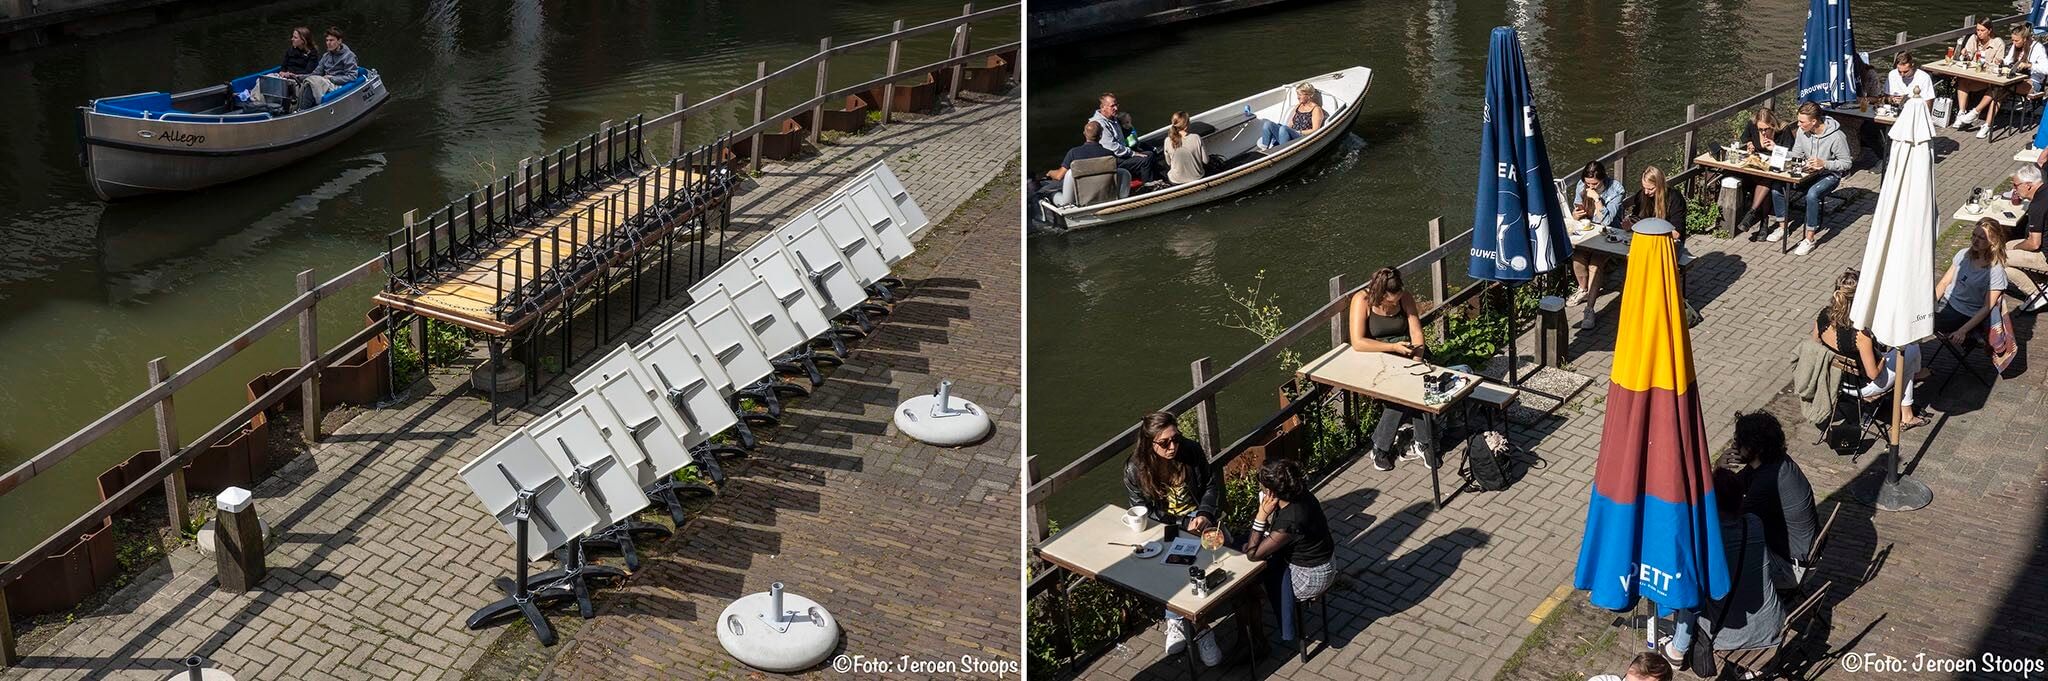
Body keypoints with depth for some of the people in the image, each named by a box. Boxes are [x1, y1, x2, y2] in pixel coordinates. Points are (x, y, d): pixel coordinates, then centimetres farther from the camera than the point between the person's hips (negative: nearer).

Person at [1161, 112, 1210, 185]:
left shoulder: (1168, 141, -18)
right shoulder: (1196, 138, -22)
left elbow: (1168, 163, -2)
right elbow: (1205, 160, -10)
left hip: (1176, 181, 0)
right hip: (1196, 178, 0)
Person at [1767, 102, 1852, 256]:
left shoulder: (1836, 136, -21)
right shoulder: (1802, 132, -4)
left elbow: (1846, 163, -13)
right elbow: (1795, 156, 9)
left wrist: (1824, 163, -26)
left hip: (1829, 175, -6)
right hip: (1808, 173, 6)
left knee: (1812, 194, -36)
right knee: (1777, 186, -16)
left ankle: (1809, 240, -25)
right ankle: (1782, 227, 0)